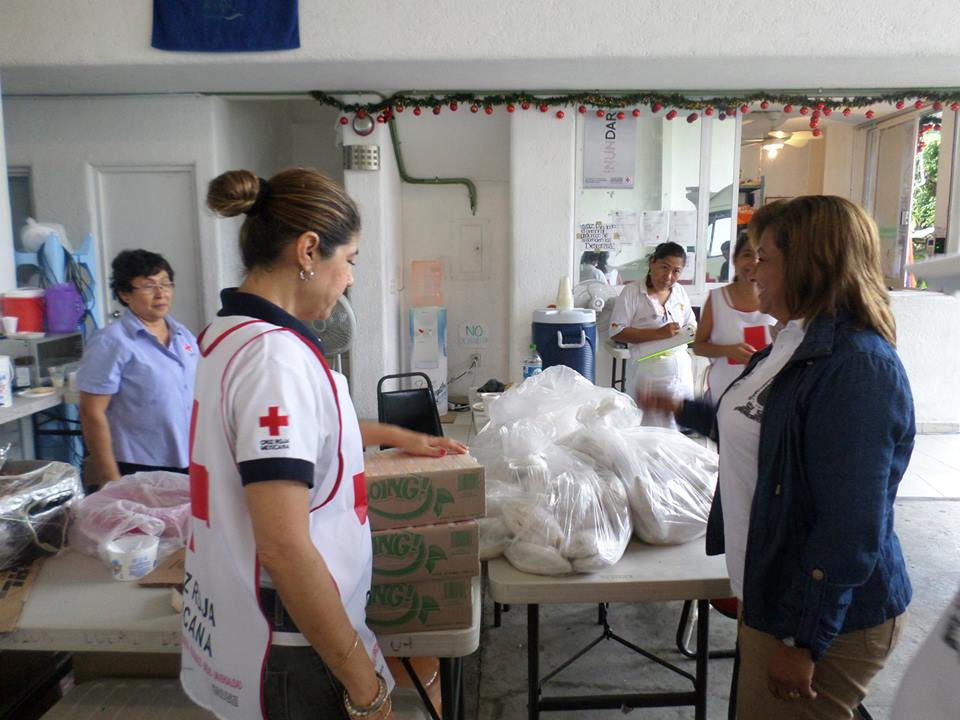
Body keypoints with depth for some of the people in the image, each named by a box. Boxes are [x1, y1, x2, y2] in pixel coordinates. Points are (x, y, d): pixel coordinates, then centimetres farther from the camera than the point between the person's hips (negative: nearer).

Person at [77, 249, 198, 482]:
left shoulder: (184, 336, 9)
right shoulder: (111, 342, -9)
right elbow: (92, 414, -11)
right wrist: (111, 481, -13)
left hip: (191, 465, 6)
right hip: (139, 472, -5)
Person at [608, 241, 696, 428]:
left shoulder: (680, 291, 10)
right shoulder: (632, 292, -5)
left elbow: (692, 326, 20)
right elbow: (616, 332, -12)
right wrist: (658, 333, -17)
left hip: (680, 371, 5)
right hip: (647, 372, -5)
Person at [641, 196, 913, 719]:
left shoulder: (859, 367, -26)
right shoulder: (794, 344, 4)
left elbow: (852, 529, -27)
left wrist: (801, 641, -21)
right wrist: (682, 410, 23)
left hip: (828, 617, -9)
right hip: (768, 589, 9)